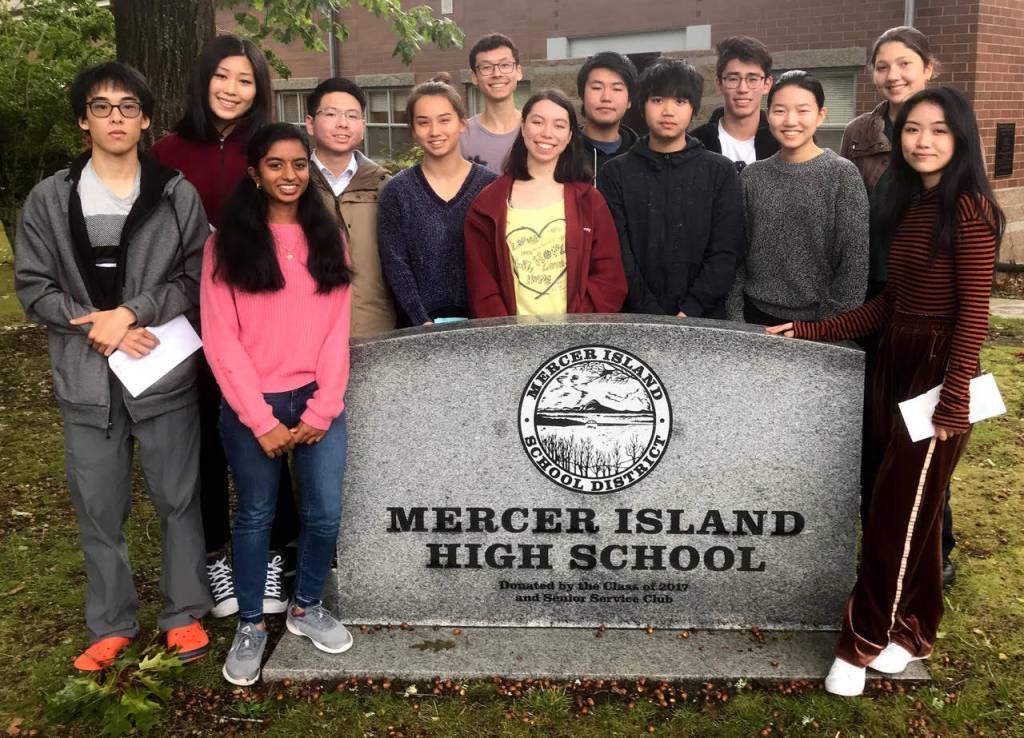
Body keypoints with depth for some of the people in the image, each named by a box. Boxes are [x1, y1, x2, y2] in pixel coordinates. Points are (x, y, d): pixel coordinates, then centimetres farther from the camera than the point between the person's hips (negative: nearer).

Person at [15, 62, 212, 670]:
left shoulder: (178, 194, 1)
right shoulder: (49, 199, 5)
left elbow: (198, 279, -1)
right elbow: (34, 287, 3)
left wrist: (131, 312, -13)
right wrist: (99, 329, -10)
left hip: (165, 371, -1)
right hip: (87, 377, 1)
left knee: (178, 499, 8)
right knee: (99, 508, 9)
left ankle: (185, 614, 24)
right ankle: (112, 624, 25)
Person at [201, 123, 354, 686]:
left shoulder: (327, 239, 8)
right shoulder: (227, 244, -2)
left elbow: (337, 331, 3)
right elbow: (221, 339, -7)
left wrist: (321, 410, -7)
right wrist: (262, 421, -12)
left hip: (318, 402, 3)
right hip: (251, 406, -2)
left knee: (325, 513, 3)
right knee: (255, 516, 8)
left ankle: (306, 608, 27)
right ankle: (250, 624, 26)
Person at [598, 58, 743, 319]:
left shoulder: (721, 172, 6)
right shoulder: (616, 173, 5)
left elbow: (724, 253, -2)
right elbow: (619, 256, -4)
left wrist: (689, 312, -14)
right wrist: (653, 316, -14)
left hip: (704, 317, 0)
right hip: (636, 320, 0)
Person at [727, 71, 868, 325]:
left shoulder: (843, 175, -6)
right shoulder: (752, 177, 3)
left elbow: (855, 261, -9)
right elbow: (736, 257, 6)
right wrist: (735, 318, 0)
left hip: (819, 322, -3)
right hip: (757, 317, 3)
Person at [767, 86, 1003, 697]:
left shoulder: (970, 207, -11)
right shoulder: (907, 206, 13)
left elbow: (974, 309, -16)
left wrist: (956, 398, -20)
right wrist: (812, 331, 10)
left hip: (939, 369, -8)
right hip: (897, 364, 8)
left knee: (898, 512, -1)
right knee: (913, 508, 14)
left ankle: (863, 642, 10)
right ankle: (912, 631, 26)